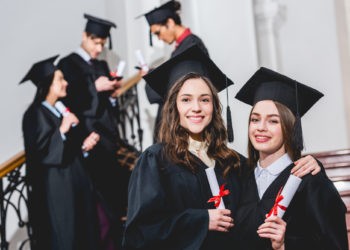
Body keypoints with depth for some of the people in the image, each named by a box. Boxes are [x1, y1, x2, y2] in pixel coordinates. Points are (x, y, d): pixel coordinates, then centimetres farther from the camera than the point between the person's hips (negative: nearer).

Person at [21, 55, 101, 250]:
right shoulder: (36, 114, -13)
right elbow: (40, 151, -22)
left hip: (73, 182, 9)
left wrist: (84, 146, 3)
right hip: (55, 188, -8)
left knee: (82, 233, 12)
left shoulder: (60, 110, 12)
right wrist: (62, 130, -25)